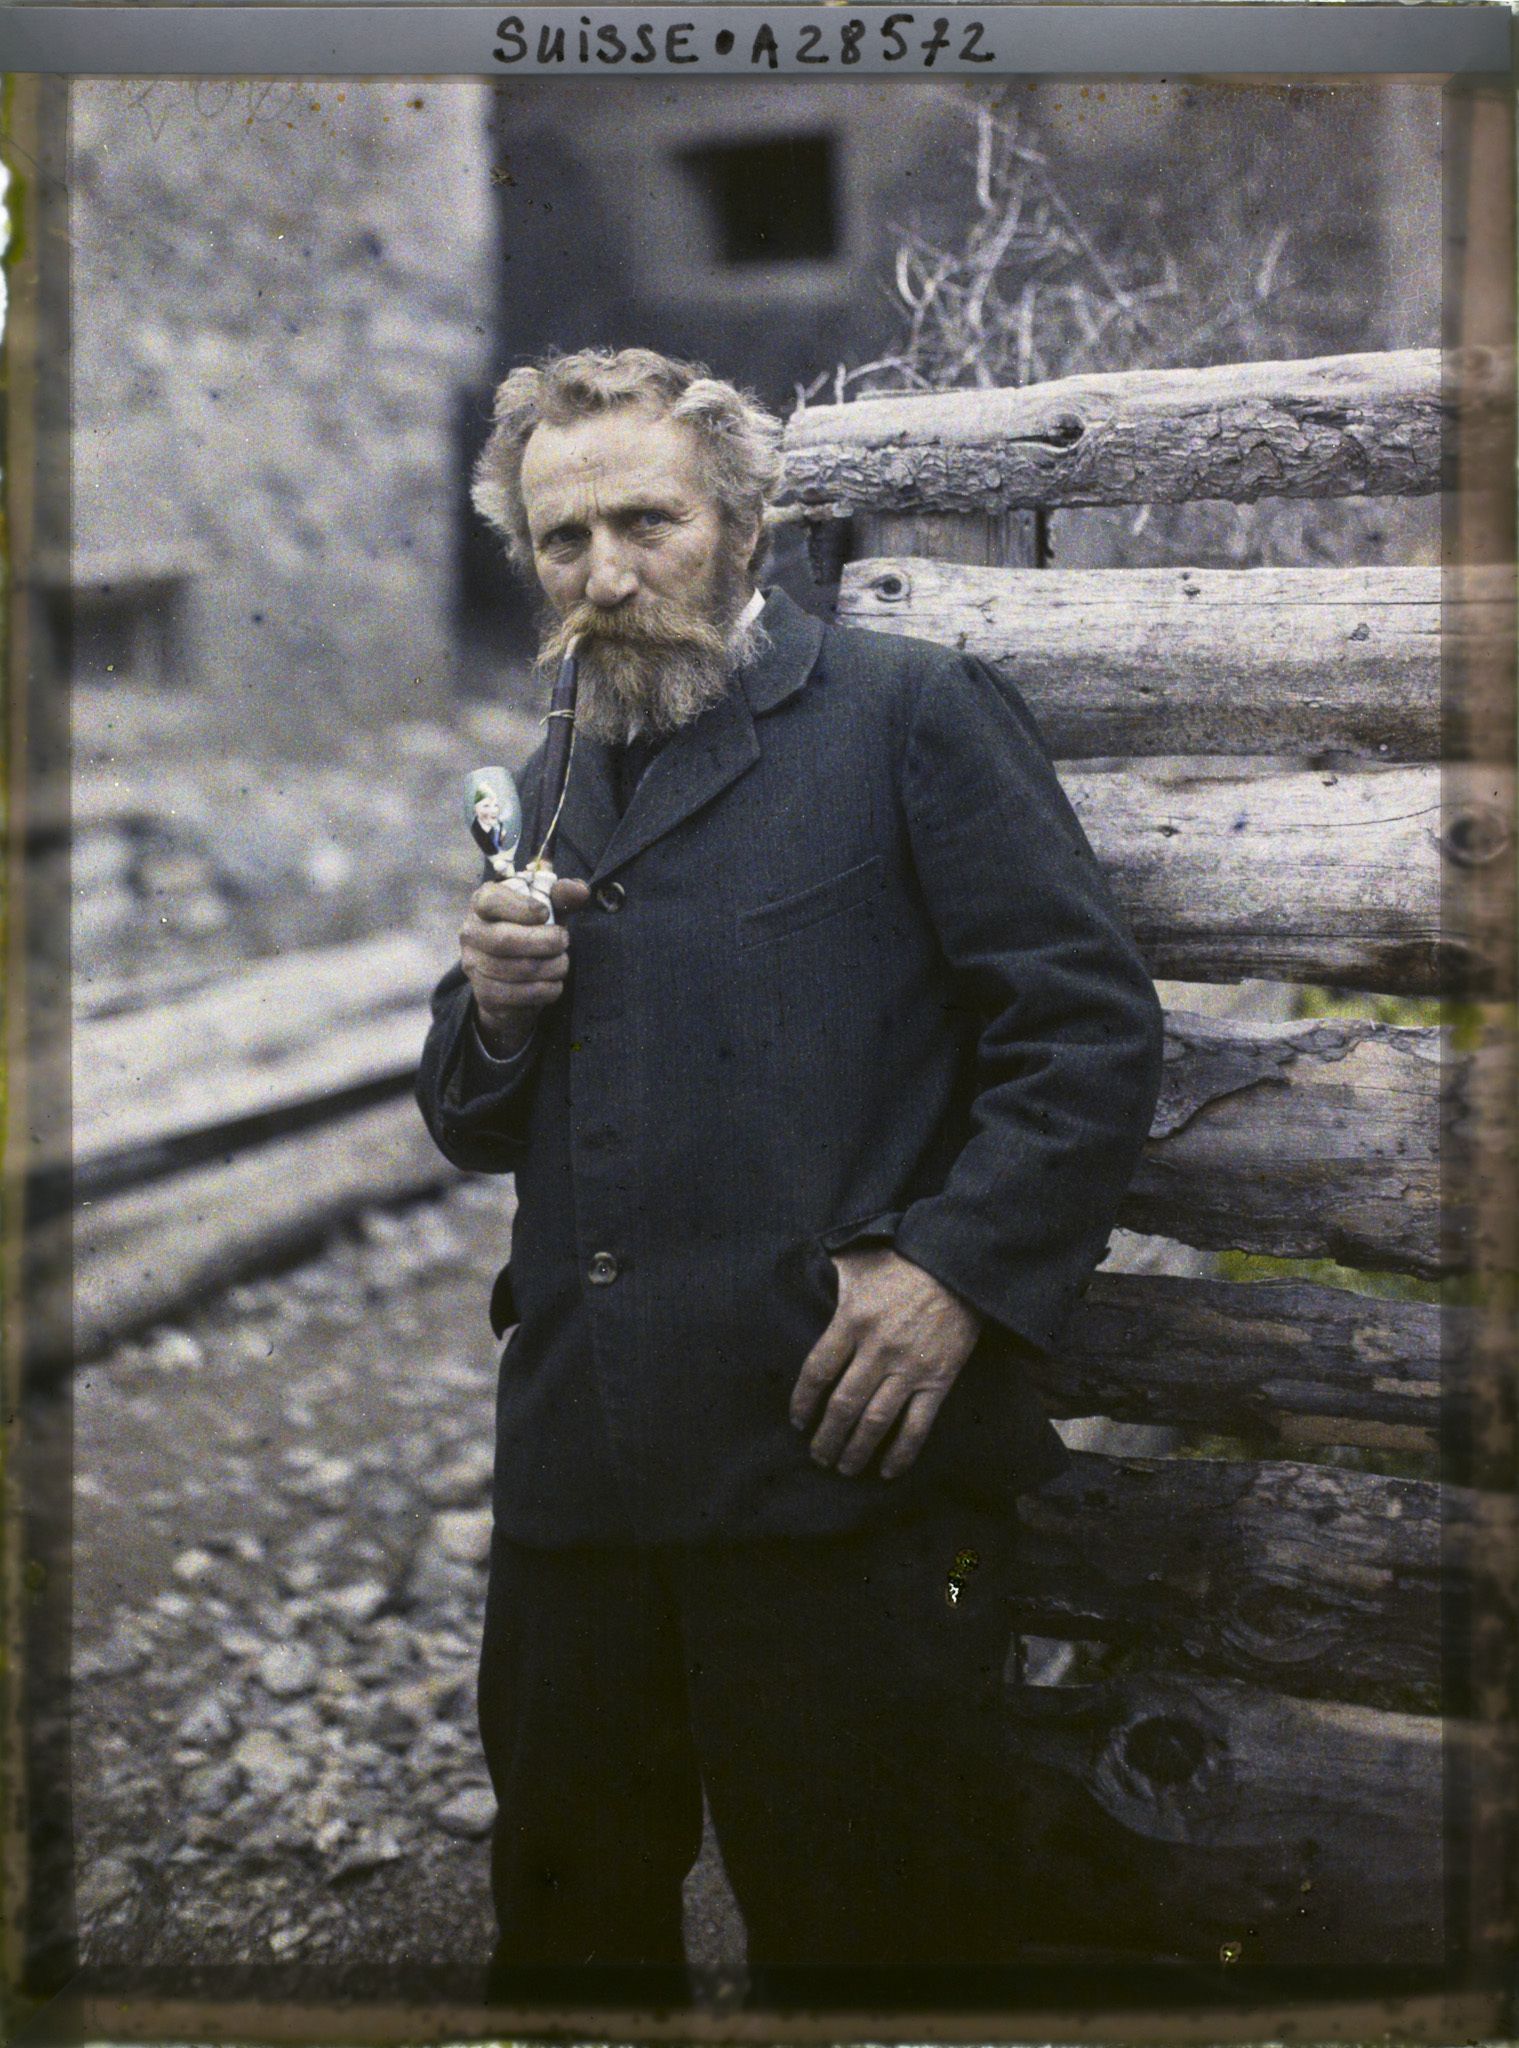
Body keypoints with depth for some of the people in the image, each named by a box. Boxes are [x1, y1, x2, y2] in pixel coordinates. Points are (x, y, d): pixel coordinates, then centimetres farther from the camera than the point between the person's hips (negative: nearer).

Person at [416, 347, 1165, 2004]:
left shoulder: (910, 714, 0)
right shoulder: (552, 788, 18)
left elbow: (1092, 1025, -7)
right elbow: (476, 1134, 22)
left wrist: (957, 1266, -19)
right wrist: (495, 1012, 1)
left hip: (841, 1460, -6)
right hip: (576, 1479, 6)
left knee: (870, 1933, 6)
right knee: (565, 1925, 19)